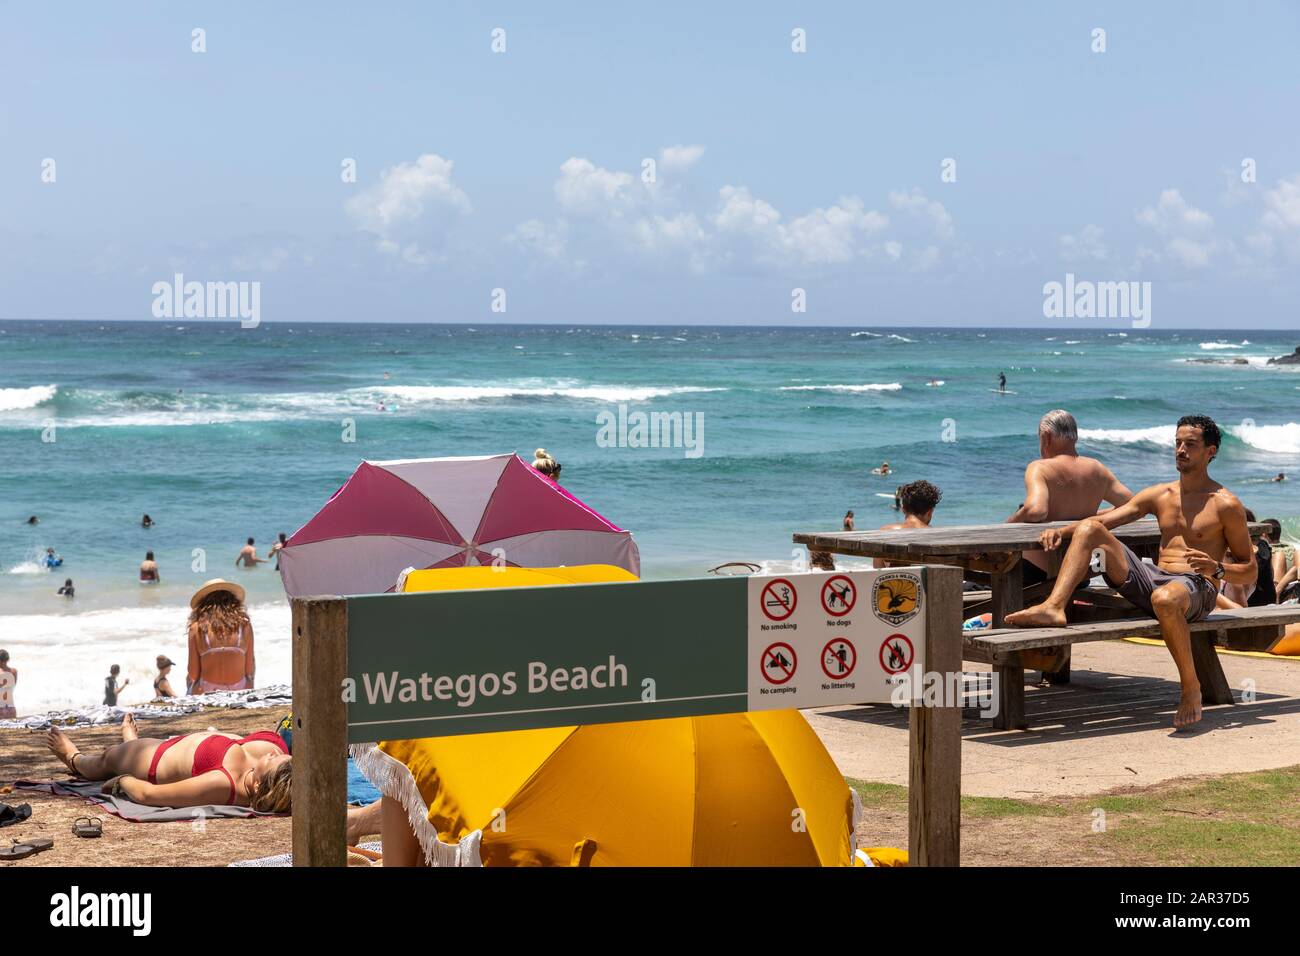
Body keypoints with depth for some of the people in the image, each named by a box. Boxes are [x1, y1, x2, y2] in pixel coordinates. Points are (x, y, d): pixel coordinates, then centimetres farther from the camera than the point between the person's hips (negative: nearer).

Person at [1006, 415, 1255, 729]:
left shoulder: (1225, 505, 1)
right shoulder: (1159, 495, 18)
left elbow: (1249, 573, 2)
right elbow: (1102, 520, 13)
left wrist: (1217, 569, -19)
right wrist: (1060, 531, -5)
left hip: (1197, 588, -6)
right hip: (1152, 579, 6)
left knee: (1164, 598, -44)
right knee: (1089, 529, -6)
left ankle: (1191, 687, -23)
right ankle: (1054, 607, -29)